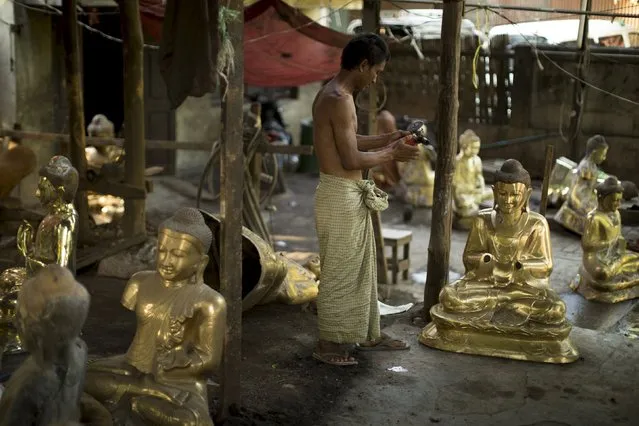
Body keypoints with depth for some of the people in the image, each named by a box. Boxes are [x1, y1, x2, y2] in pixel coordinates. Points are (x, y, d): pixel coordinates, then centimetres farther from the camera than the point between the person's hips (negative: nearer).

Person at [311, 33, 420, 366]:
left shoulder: (330, 94, 12)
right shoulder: (340, 99, -20)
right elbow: (351, 159, -22)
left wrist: (387, 139, 16)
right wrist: (392, 154, -9)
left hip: (350, 195, 10)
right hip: (340, 195, -10)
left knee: (362, 268, 19)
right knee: (338, 272, 1)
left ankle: (368, 335, 31)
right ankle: (327, 344, 15)